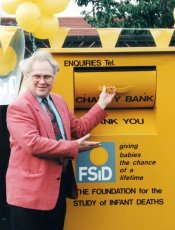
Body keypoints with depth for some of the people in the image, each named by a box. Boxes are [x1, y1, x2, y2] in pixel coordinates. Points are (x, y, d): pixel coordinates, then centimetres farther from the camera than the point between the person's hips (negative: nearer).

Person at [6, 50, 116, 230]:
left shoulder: (58, 101, 11)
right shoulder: (18, 108, -16)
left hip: (60, 183, 8)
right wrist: (74, 147, -24)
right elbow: (33, 143, -27)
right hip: (31, 189, -8)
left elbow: (78, 128, 17)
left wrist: (101, 105, 11)